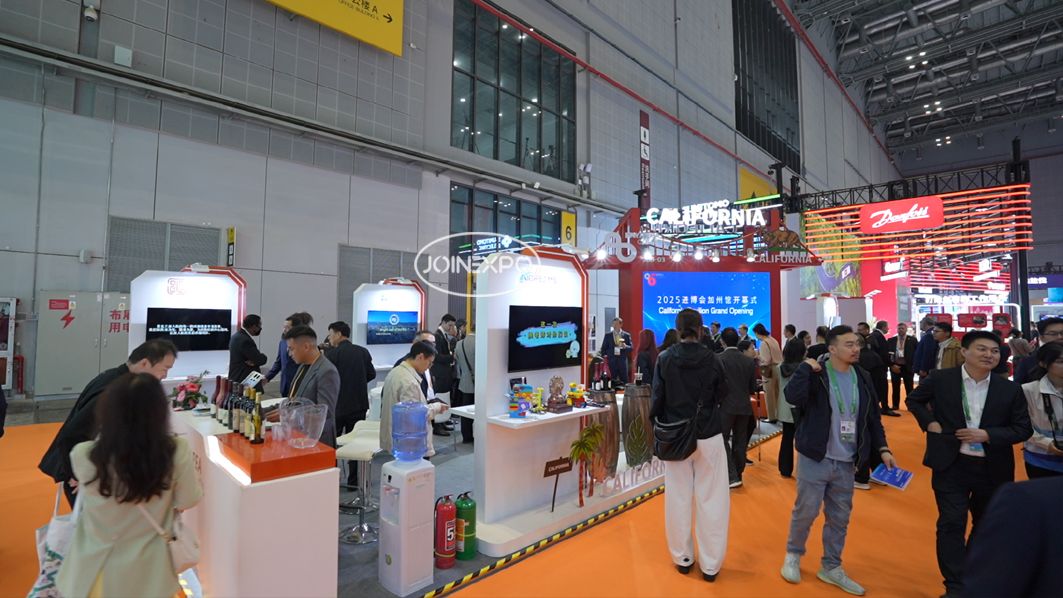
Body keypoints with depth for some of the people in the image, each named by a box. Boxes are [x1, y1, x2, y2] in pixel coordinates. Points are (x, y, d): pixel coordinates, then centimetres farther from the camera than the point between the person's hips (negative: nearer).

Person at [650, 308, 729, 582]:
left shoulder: (665, 359, -9)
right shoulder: (712, 359, -8)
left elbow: (657, 398, -6)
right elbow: (720, 396, 6)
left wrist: (659, 425, 9)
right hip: (708, 436, -1)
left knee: (678, 499, 12)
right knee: (711, 500, 9)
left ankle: (683, 558, 26)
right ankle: (710, 565, 19)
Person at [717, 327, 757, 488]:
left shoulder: (719, 359, -12)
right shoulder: (749, 360, 2)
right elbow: (753, 387, 7)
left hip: (726, 406, -5)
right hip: (744, 406, 5)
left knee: (723, 440, 4)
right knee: (740, 442, 13)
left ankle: (732, 477, -2)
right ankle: (738, 475, 22)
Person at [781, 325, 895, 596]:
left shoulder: (862, 377, 5)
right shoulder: (815, 374, -12)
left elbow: (873, 417, 13)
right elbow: (792, 397, -30)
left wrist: (882, 448, 4)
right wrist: (807, 367, -25)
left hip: (846, 463, 5)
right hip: (815, 460, -5)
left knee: (840, 518, 15)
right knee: (806, 512, 4)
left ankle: (831, 568, 32)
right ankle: (793, 555, 28)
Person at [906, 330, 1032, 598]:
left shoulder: (1010, 389, -3)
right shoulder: (940, 379, -8)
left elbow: (1024, 428, 0)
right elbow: (914, 400, 7)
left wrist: (987, 435, -15)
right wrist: (929, 422, -8)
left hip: (992, 469, 3)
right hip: (951, 465, -3)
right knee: (951, 525, -2)